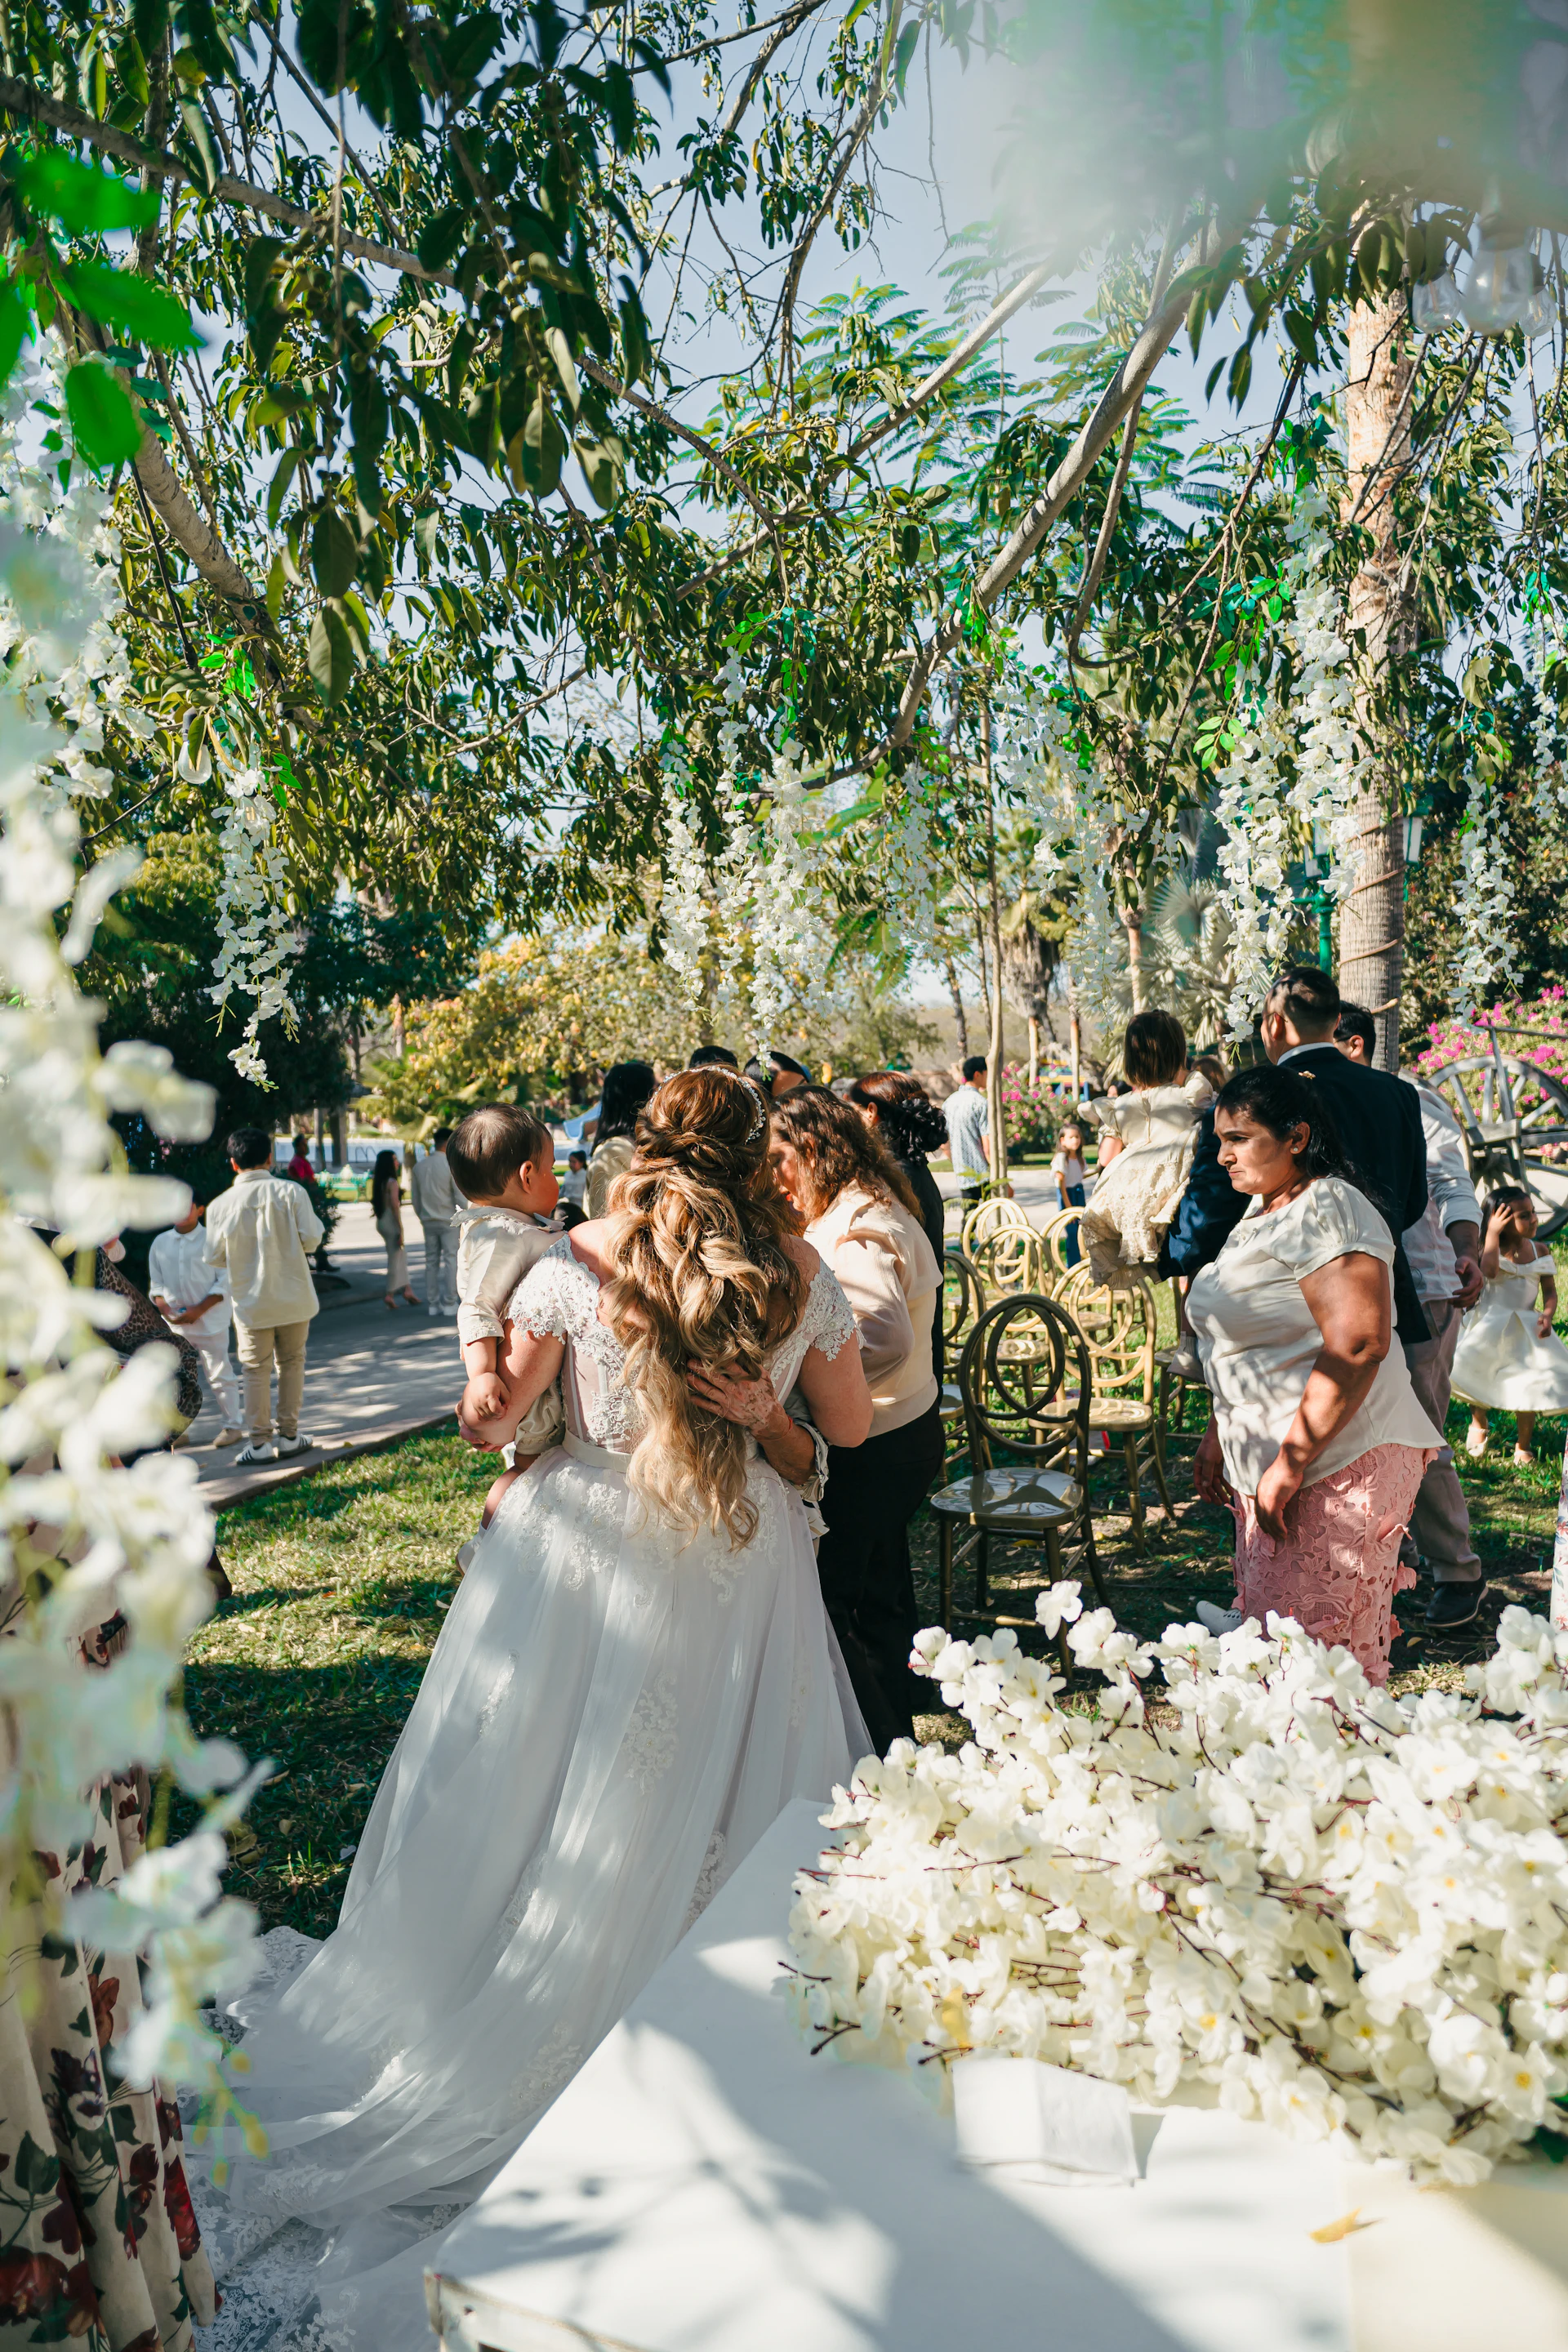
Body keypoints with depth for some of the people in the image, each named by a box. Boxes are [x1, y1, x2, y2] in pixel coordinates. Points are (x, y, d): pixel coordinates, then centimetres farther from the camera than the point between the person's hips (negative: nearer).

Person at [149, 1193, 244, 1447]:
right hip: (175, 1322, 4)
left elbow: (225, 1282, -6)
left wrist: (199, 1309, -14)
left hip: (209, 1320, -4)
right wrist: (165, 1308, -7)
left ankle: (232, 1425, 10)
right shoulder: (160, 1243, 8)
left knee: (219, 1373, 0)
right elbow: (155, 1283, 11)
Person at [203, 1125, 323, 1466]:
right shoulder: (291, 1192, -10)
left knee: (256, 1370, 8)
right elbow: (311, 1239, -11)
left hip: (250, 1301, 0)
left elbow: (215, 1257, -2)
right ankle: (289, 1436, 17)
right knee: (292, 1363, 13)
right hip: (293, 1297, 0)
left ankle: (258, 1442, 8)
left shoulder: (220, 1205, -7)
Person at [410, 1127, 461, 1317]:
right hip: (448, 1220, -5)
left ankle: (432, 1303, 11)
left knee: (431, 1262, 10)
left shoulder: (419, 1166, 5)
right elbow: (460, 1196, -12)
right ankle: (449, 1303, -2)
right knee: (451, 1261, 0)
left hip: (428, 1221, 5)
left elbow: (415, 1197, 11)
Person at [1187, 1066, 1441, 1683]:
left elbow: (1357, 1345, -25)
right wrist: (1218, 1435, 22)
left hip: (1335, 1466, -10)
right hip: (1271, 1464, 10)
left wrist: (1290, 1465, -24)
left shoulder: (1328, 1211, -15)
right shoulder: (1264, 1211, 16)